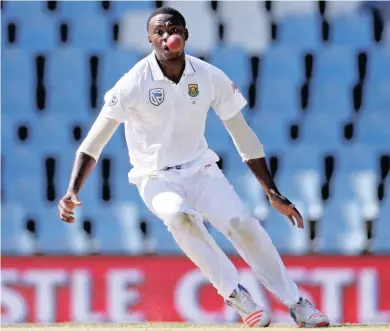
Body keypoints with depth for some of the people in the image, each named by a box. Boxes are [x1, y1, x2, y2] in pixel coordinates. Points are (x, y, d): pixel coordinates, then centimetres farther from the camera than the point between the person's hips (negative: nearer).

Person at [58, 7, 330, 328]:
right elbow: (93, 144, -16)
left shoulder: (211, 77, -8)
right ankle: (235, 294, -21)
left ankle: (297, 304, -7)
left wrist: (273, 194, -2)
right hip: (157, 178, -2)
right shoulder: (134, 84, -17)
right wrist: (72, 193, -30)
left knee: (242, 223, -19)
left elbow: (244, 137, 0)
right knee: (180, 216, -34)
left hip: (200, 169, 3)